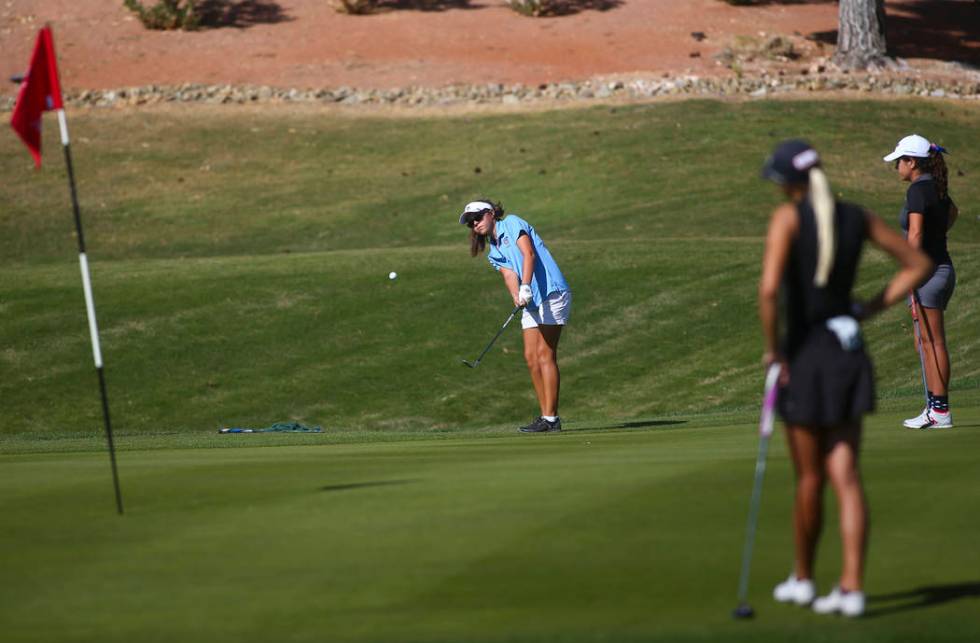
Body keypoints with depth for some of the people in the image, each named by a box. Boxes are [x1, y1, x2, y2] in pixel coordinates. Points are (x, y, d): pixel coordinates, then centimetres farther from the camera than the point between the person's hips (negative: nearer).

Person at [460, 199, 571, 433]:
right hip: (531, 302, 8)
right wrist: (516, 295, -22)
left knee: (545, 355, -11)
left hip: (551, 293, -8)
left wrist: (526, 286, -30)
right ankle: (545, 416, 7)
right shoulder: (494, 253, 20)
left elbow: (528, 254, -15)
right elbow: (509, 274, 1)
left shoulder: (512, 224, 0)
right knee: (531, 357, 3)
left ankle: (551, 418, -13)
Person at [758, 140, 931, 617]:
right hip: (848, 353, 4)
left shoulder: (789, 216, -11)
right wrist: (869, 310, 11)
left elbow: (769, 289, -24)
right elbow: (918, 264, 13)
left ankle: (802, 579, 27)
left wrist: (771, 346, -10)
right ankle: (852, 588, -9)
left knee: (809, 478, 10)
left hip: (804, 356, -4)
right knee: (846, 477, 1)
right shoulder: (857, 217, 5)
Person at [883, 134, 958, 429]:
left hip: (927, 270, -9)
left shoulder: (918, 190, -14)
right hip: (943, 267, 9)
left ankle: (941, 411, -6)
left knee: (933, 342, -7)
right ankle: (934, 407, 14)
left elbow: (915, 235, -22)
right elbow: (953, 212, 37)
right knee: (924, 343, 12)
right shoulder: (937, 187, 14)